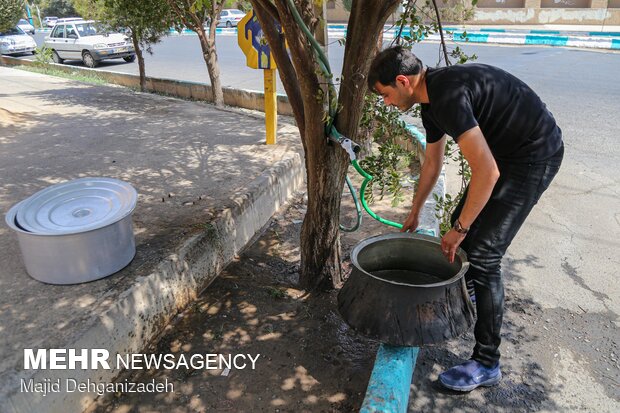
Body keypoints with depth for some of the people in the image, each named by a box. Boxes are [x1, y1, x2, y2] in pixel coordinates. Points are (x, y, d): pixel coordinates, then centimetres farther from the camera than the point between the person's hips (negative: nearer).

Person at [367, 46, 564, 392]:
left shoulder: (448, 96, -28)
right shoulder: (431, 100, 4)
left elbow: (487, 172, -32)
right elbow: (433, 162, 18)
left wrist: (459, 230, -21)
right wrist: (415, 212, 27)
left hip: (535, 155, -10)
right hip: (505, 151, 10)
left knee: (484, 253, -12)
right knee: (464, 223, 21)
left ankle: (487, 364, 2)